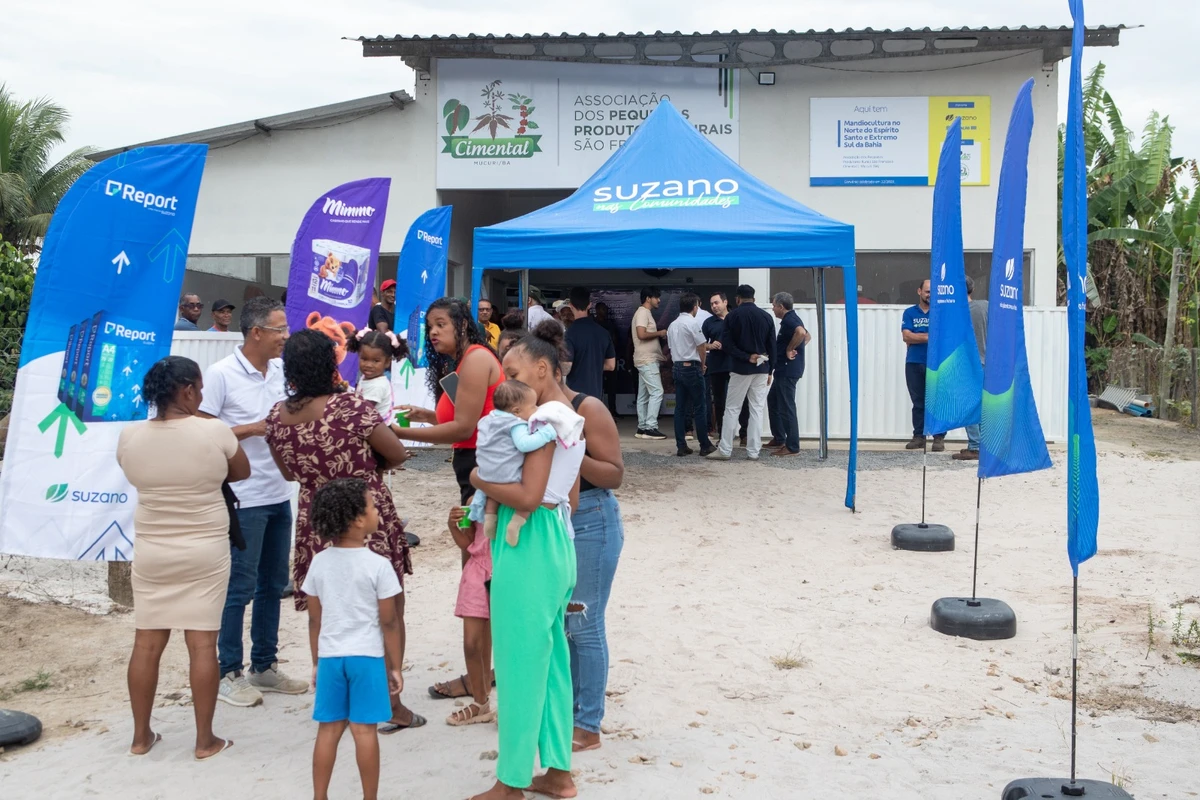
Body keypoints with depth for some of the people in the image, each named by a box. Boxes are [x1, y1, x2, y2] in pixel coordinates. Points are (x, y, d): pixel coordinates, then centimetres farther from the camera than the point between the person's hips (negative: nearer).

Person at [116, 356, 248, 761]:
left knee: (147, 642, 11)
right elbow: (242, 472, 3)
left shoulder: (129, 436, -5)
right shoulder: (214, 431, -14)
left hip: (150, 552, 3)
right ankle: (205, 740, 10)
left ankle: (141, 736, 22)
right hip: (205, 552, -3)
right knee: (203, 643, 3)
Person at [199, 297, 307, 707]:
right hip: (243, 499, -7)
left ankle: (265, 666, 26)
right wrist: (252, 429, -19)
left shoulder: (281, 370, 6)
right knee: (240, 587, 0)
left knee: (273, 584, 14)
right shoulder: (221, 374, -13)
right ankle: (229, 673, 13)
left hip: (279, 494, 7)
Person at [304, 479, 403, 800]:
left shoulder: (319, 563, 0)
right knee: (365, 730, 2)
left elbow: (314, 619, 6)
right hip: (367, 656, -4)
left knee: (328, 729, 11)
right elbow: (389, 622, -8)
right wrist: (395, 666, 1)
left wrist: (316, 661, 16)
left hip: (330, 656, 4)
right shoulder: (378, 565, -12)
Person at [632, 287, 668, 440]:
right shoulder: (642, 312, -11)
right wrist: (659, 333, -12)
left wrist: (660, 336, 8)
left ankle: (642, 428, 10)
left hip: (648, 360, 10)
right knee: (656, 392, -13)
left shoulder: (646, 313, 19)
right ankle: (650, 427, -15)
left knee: (644, 395, 9)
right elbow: (641, 335, -23)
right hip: (647, 360, -10)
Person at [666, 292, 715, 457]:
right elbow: (701, 347, -9)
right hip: (692, 367, -7)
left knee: (680, 408, 6)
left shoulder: (672, 325, 12)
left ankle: (681, 446, 6)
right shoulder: (693, 323, -11)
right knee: (699, 408, -1)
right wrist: (702, 365, 8)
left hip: (677, 367, 7)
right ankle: (705, 446, 3)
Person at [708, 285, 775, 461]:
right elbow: (772, 346, 6)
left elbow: (726, 344, -11)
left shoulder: (733, 316, -3)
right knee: (757, 410, 5)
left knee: (732, 408, 4)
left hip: (740, 369, -2)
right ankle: (754, 451, 5)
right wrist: (769, 370, 13)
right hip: (761, 369, 3)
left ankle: (725, 450, 2)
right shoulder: (766, 316, 4)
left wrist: (746, 357, -8)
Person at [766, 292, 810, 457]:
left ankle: (792, 447, -3)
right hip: (784, 369, 11)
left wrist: (790, 349, -24)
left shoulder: (789, 320, -16)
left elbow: (801, 333, -37)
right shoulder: (791, 319, 16)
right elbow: (807, 336, 31)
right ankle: (778, 439, 27)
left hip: (788, 370, -11)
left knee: (786, 407, -7)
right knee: (772, 400, 21)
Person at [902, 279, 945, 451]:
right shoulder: (909, 313, 9)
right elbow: (907, 336, -3)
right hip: (914, 363, 2)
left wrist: (918, 336, -15)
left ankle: (939, 437, -1)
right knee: (918, 402, 7)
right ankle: (919, 436, 12)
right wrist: (930, 336, -11)